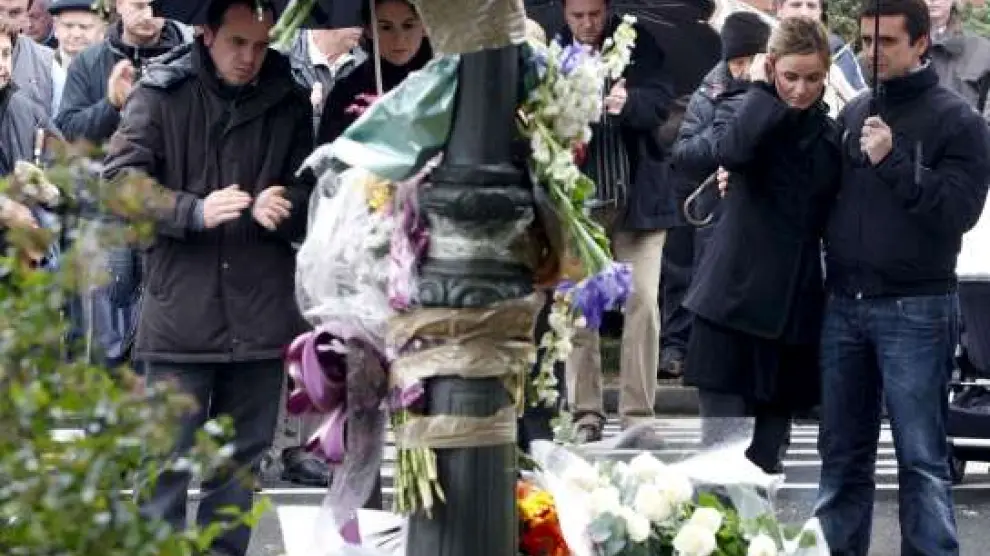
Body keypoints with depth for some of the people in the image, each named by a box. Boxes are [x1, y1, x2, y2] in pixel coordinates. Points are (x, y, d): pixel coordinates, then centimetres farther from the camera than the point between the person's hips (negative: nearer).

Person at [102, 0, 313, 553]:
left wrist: (284, 207, -8)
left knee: (244, 451, 10)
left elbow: (309, 187, 15)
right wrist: (194, 211, -20)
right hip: (181, 302, -3)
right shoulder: (162, 92, -1)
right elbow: (121, 177, -6)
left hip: (261, 311, 3)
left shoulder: (289, 101, 9)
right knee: (169, 450, -3)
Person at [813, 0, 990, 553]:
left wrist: (893, 161, -19)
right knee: (843, 453, 10)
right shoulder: (854, 113, 12)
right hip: (844, 305, 5)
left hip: (916, 311, -5)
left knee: (922, 460, -4)